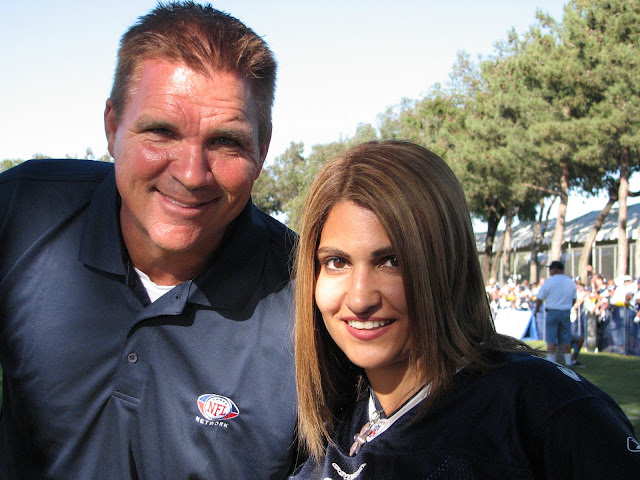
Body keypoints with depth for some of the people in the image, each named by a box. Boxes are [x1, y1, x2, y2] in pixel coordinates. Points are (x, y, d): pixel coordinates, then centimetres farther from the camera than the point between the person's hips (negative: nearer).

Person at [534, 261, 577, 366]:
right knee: (565, 340, 10)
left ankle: (551, 362, -6)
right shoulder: (571, 282, 6)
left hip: (551, 312, -4)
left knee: (551, 340, -2)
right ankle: (568, 362, 10)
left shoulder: (549, 281, -8)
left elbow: (539, 299, -3)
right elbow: (573, 299, 13)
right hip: (566, 313, 4)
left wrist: (536, 309, 14)